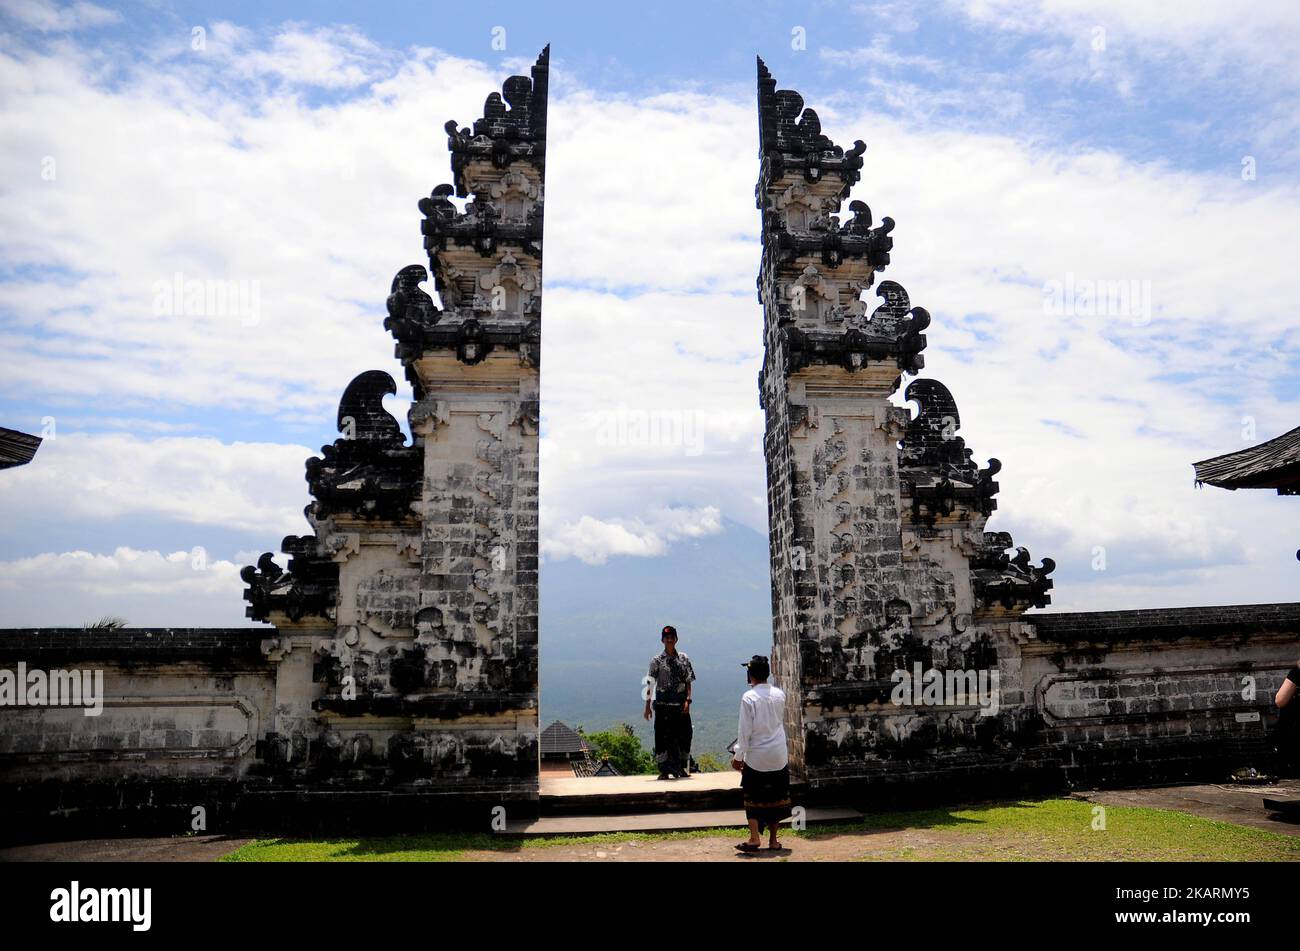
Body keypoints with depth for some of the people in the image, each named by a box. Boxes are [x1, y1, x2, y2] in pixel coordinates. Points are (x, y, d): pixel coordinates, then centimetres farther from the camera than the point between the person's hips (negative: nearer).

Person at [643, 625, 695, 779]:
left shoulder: (684, 659, 6)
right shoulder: (657, 661, -1)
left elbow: (688, 681, 5)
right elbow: (650, 684, -2)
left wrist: (688, 700, -6)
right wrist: (648, 706, -6)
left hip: (681, 705, 3)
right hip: (663, 705, -2)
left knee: (684, 735, 5)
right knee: (663, 737, -1)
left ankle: (681, 768, 19)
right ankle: (664, 770, 9)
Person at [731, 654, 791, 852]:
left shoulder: (748, 697, -15)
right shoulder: (779, 694, -1)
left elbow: (745, 731, -13)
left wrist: (738, 755, -5)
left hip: (756, 757, -4)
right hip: (779, 756, 4)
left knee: (753, 798, 8)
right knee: (777, 797, 13)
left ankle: (755, 838, 1)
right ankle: (773, 840, 18)